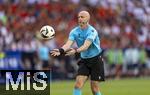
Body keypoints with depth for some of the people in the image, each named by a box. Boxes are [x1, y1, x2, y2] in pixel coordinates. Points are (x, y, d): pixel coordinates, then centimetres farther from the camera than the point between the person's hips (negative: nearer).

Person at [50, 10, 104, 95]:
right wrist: (60, 51, -39)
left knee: (95, 88, -2)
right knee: (78, 84, -11)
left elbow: (86, 46, -33)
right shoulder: (74, 32, -4)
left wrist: (75, 51, -52)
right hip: (84, 60, 4)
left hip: (95, 60, -4)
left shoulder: (92, 31, -19)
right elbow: (68, 44, -17)